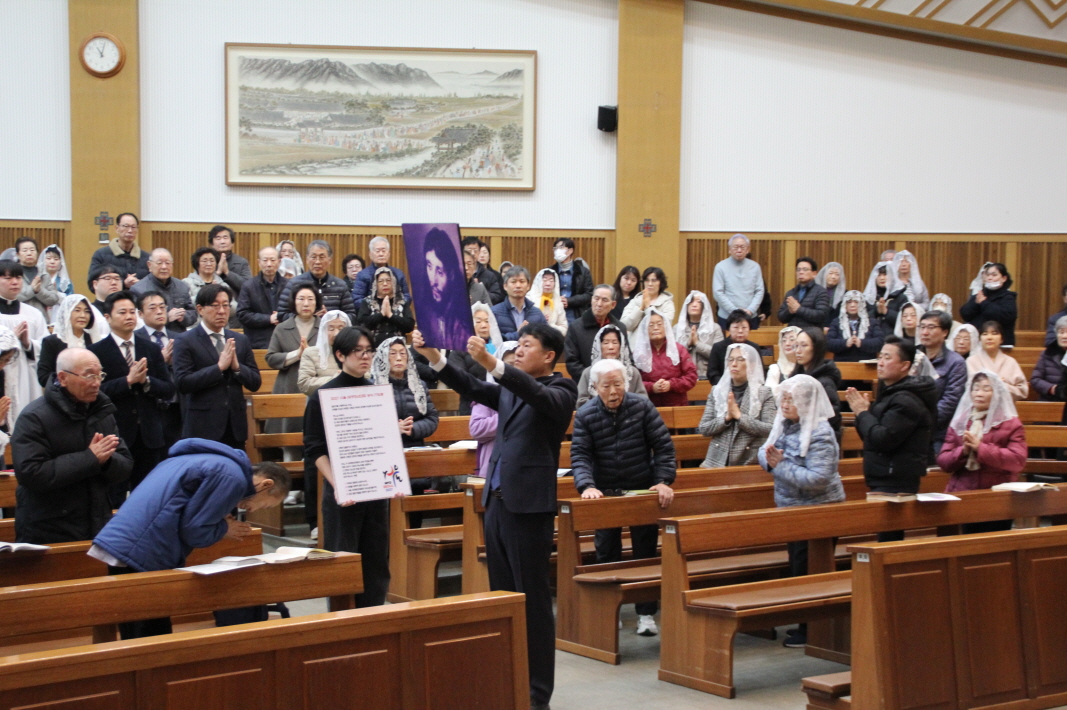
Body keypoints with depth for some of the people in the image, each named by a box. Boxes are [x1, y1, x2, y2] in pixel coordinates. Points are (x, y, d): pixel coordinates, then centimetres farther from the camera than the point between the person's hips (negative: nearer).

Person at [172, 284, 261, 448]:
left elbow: (255, 384, 10)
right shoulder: (185, 342, -2)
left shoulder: (240, 341, 12)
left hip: (235, 427, 4)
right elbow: (182, 383, -13)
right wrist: (219, 367, -16)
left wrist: (237, 366, -9)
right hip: (203, 428, -4)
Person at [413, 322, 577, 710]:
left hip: (529, 506, -8)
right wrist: (434, 357, -4)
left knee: (533, 600, -3)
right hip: (497, 502, 8)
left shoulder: (561, 389, -5)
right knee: (502, 597, 11)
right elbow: (471, 388, 9)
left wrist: (491, 363, -36)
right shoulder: (510, 388, 18)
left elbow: (539, 396, -25)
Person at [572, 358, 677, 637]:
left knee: (645, 553, 3)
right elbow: (580, 456, -12)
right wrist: (586, 486, -29)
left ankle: (646, 613, 10)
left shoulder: (642, 407, -9)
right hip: (605, 494, 1)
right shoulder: (585, 415, -8)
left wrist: (664, 481, -18)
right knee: (607, 554, 7)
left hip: (643, 491, -1)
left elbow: (663, 446, -8)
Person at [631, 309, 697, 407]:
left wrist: (671, 385, -11)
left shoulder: (678, 349, 8)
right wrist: (651, 388, -16)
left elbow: (691, 375, 3)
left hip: (677, 406, 1)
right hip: (649, 408, -1)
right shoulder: (638, 353, 5)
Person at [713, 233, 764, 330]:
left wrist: (750, 310, -10)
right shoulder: (721, 267, -2)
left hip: (751, 318, 2)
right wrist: (735, 311, -12)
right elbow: (718, 293, -7)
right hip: (727, 318, -2)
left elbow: (760, 291, 4)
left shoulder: (755, 267, 5)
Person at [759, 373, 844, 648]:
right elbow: (765, 452, 11)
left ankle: (811, 631, 6)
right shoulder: (785, 425, 5)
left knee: (808, 572, -3)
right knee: (796, 567, 17)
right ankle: (806, 624, 28)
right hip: (791, 507, 9)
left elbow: (817, 478, -29)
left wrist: (781, 466, -24)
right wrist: (769, 457, -13)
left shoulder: (820, 434, -22)